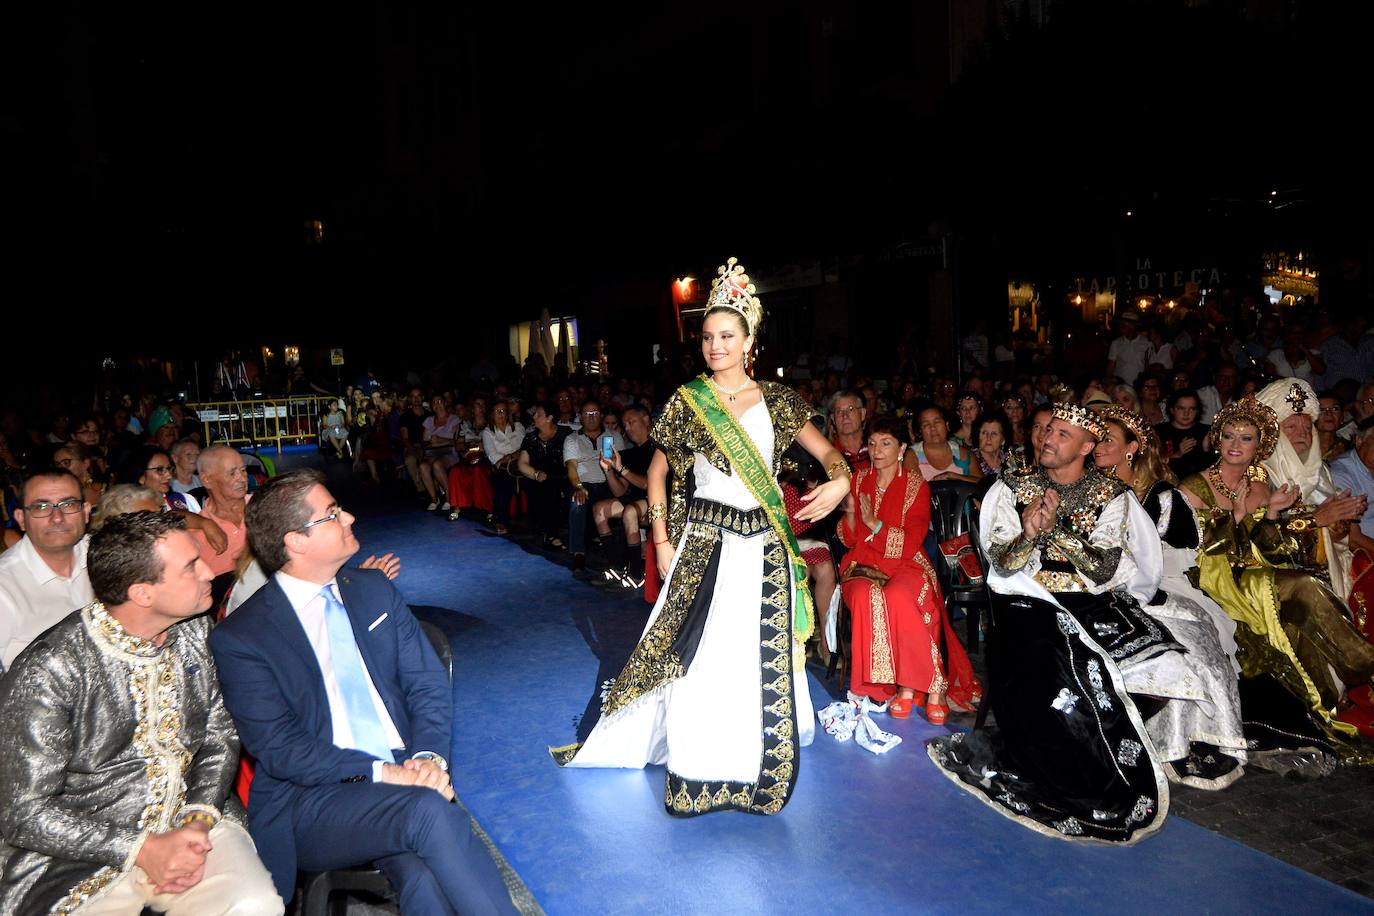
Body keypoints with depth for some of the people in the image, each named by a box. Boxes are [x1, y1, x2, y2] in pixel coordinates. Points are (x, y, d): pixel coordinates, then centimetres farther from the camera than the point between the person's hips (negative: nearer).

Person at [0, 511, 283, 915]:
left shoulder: (194, 632, 1)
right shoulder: (48, 671, -16)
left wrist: (199, 822, -7)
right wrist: (142, 850, -17)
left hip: (188, 825, 3)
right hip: (80, 857, -2)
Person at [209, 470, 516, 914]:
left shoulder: (374, 589, 11)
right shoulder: (238, 639, -4)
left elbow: (428, 684, 7)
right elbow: (279, 749, -10)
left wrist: (428, 756, -12)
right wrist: (381, 771, -20)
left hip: (402, 776, 3)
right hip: (310, 801, -3)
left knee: (426, 878, -30)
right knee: (431, 812, -31)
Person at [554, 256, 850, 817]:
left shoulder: (777, 401, 3)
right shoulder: (686, 401, 0)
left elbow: (828, 454, 7)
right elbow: (658, 473, 7)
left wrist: (839, 481, -16)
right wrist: (663, 542, 1)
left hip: (766, 548, 2)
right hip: (704, 545, -1)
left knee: (767, 655, 7)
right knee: (698, 653, 1)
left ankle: (762, 758, 29)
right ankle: (696, 768, 19)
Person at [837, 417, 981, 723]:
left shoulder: (917, 486, 1)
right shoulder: (860, 480, 10)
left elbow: (911, 544, -7)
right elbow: (850, 540, 11)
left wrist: (873, 522, -15)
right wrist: (850, 513, -9)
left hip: (905, 564, -2)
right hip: (865, 563, 2)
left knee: (897, 596, -37)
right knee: (866, 596, -34)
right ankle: (905, 685, -25)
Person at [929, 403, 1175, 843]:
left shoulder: (1112, 496, 5)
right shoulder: (1013, 488, 7)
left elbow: (1104, 568, -7)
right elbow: (1001, 564, -2)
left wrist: (1057, 527, -17)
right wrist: (1027, 535, -21)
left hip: (1094, 606, 1)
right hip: (1031, 605, 0)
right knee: (1042, 662, -29)